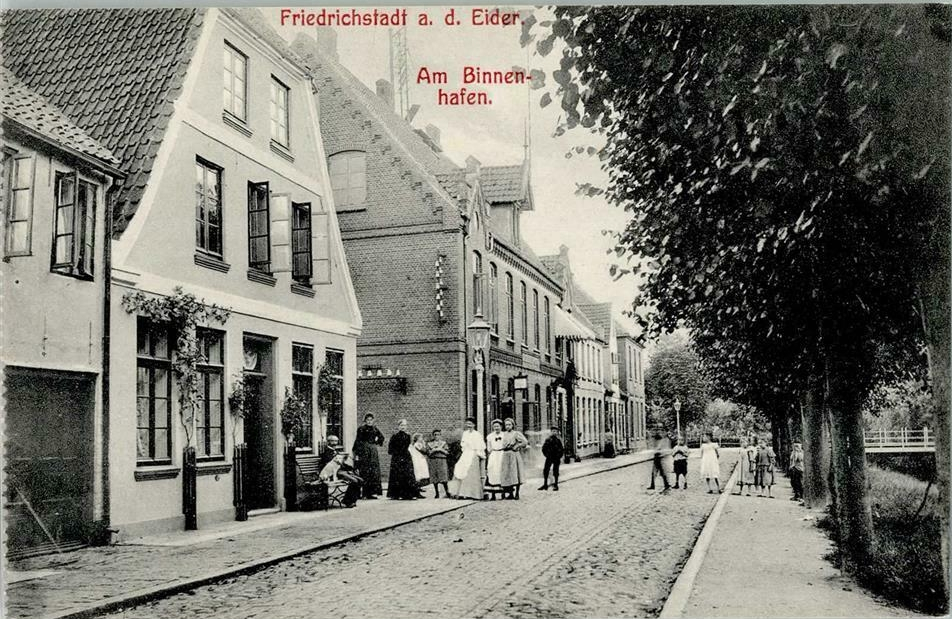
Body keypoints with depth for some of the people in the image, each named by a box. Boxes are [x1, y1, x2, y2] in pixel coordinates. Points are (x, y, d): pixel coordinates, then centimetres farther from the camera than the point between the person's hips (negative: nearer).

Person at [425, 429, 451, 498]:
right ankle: (437, 493, 8)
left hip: (442, 461, -2)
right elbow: (428, 453, 2)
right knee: (435, 479, 1)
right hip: (433, 461, 2)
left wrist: (440, 449, -9)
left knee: (443, 478, -11)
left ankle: (447, 492, -5)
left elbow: (447, 452, 3)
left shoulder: (443, 443, 9)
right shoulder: (429, 444, 12)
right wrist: (434, 450, -11)